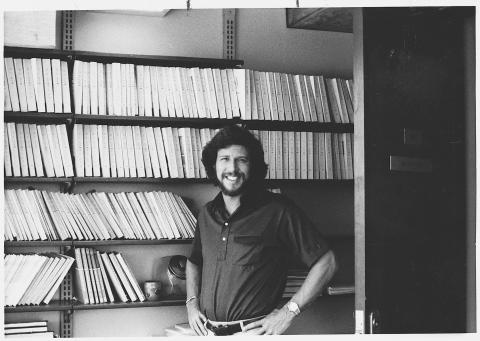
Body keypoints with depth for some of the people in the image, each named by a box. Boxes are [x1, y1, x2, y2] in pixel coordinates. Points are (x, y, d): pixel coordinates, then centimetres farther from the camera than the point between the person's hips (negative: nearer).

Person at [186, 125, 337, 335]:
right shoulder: (207, 213, 8)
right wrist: (192, 302, 10)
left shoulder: (277, 211, -10)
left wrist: (288, 312, -13)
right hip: (207, 331, 5)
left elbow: (326, 262, -10)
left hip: (252, 331, -5)